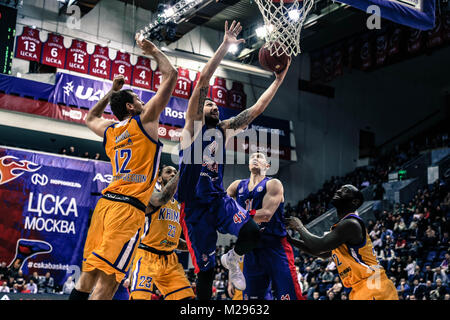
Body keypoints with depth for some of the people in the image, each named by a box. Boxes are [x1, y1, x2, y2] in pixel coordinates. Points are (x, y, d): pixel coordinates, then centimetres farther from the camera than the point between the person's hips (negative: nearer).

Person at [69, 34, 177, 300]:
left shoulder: (109, 130, 17)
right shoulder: (145, 120, 1)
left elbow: (90, 117, 43)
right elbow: (171, 75, 5)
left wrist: (112, 91, 40)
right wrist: (153, 51, 18)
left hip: (106, 203, 7)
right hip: (130, 208, -7)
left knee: (88, 275, 9)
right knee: (108, 280, -11)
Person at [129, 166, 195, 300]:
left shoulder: (178, 206, 18)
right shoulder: (152, 192, -3)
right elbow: (161, 199, -29)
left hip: (170, 259, 7)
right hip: (147, 255, -7)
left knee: (187, 296, -2)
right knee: (140, 297, -22)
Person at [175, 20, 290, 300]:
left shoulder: (225, 129, 13)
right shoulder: (193, 126, -2)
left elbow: (257, 109, 9)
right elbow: (203, 81, -12)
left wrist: (279, 79, 4)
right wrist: (225, 46, -15)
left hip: (219, 199, 4)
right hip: (195, 205, -4)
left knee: (252, 232, -22)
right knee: (206, 270, -2)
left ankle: (232, 260, 11)